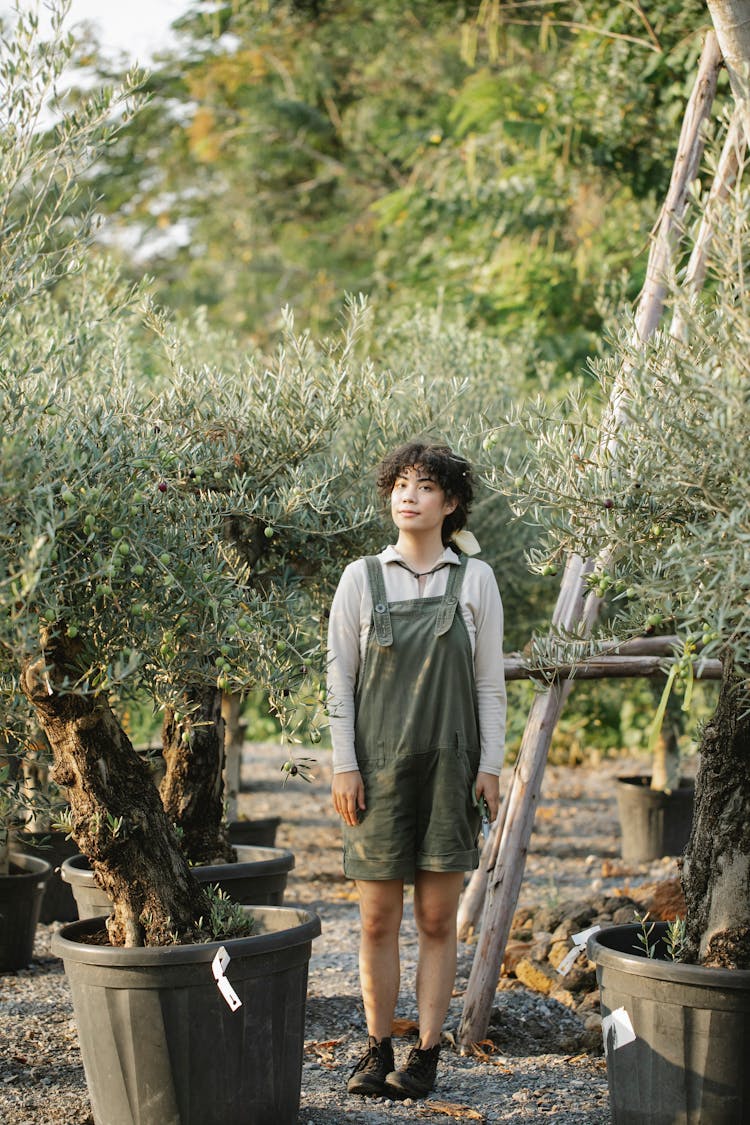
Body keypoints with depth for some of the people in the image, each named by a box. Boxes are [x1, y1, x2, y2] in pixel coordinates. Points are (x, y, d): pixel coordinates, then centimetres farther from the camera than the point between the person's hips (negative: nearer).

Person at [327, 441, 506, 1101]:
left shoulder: (476, 580, 4)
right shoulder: (362, 578, 4)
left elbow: (490, 681, 5)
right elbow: (339, 676, 4)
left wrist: (490, 767, 0)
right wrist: (344, 765, -2)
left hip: (449, 764, 0)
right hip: (379, 766, 0)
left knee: (438, 919, 2)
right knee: (378, 920, 2)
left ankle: (426, 1054, 10)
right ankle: (377, 1050, 13)